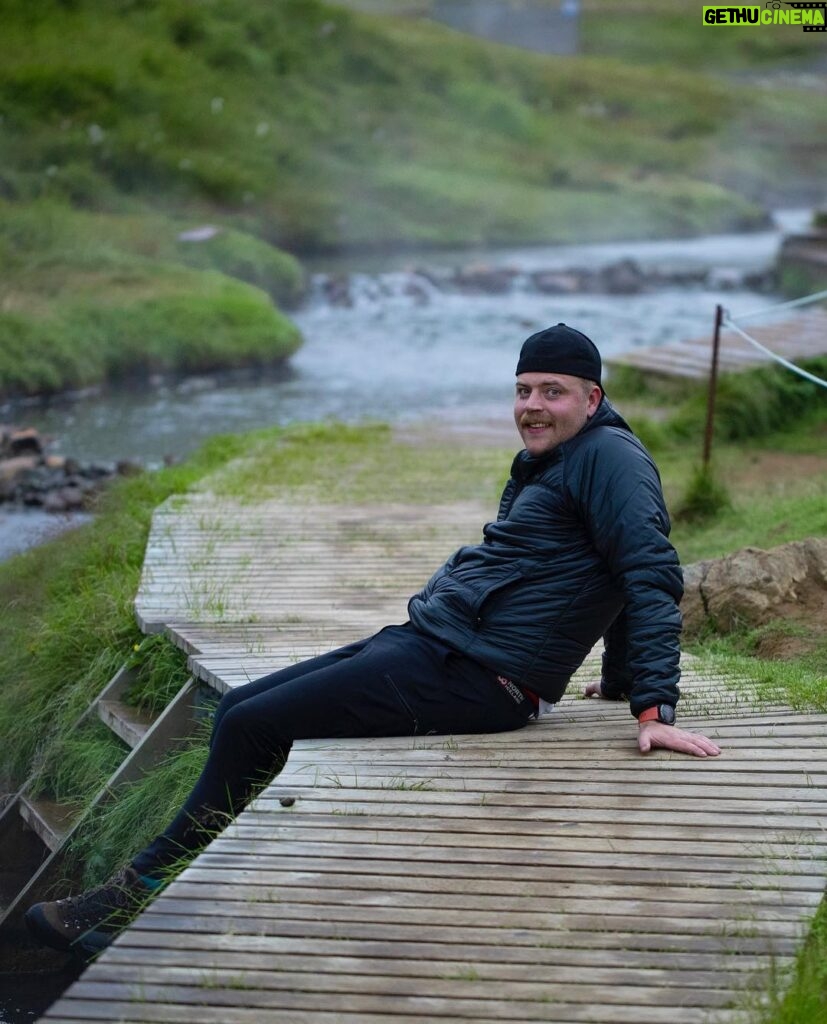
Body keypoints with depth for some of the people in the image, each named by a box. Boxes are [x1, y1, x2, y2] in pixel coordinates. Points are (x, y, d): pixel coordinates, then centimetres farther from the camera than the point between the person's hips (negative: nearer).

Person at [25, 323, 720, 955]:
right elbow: (620, 581, 28)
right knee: (238, 709, 9)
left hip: (469, 677, -11)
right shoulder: (550, 465, 20)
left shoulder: (610, 456, -10)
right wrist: (618, 682, 30)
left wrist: (655, 707, -26)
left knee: (251, 728, -12)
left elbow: (653, 574, -19)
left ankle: (137, 896, 1)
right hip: (422, 640, 11)